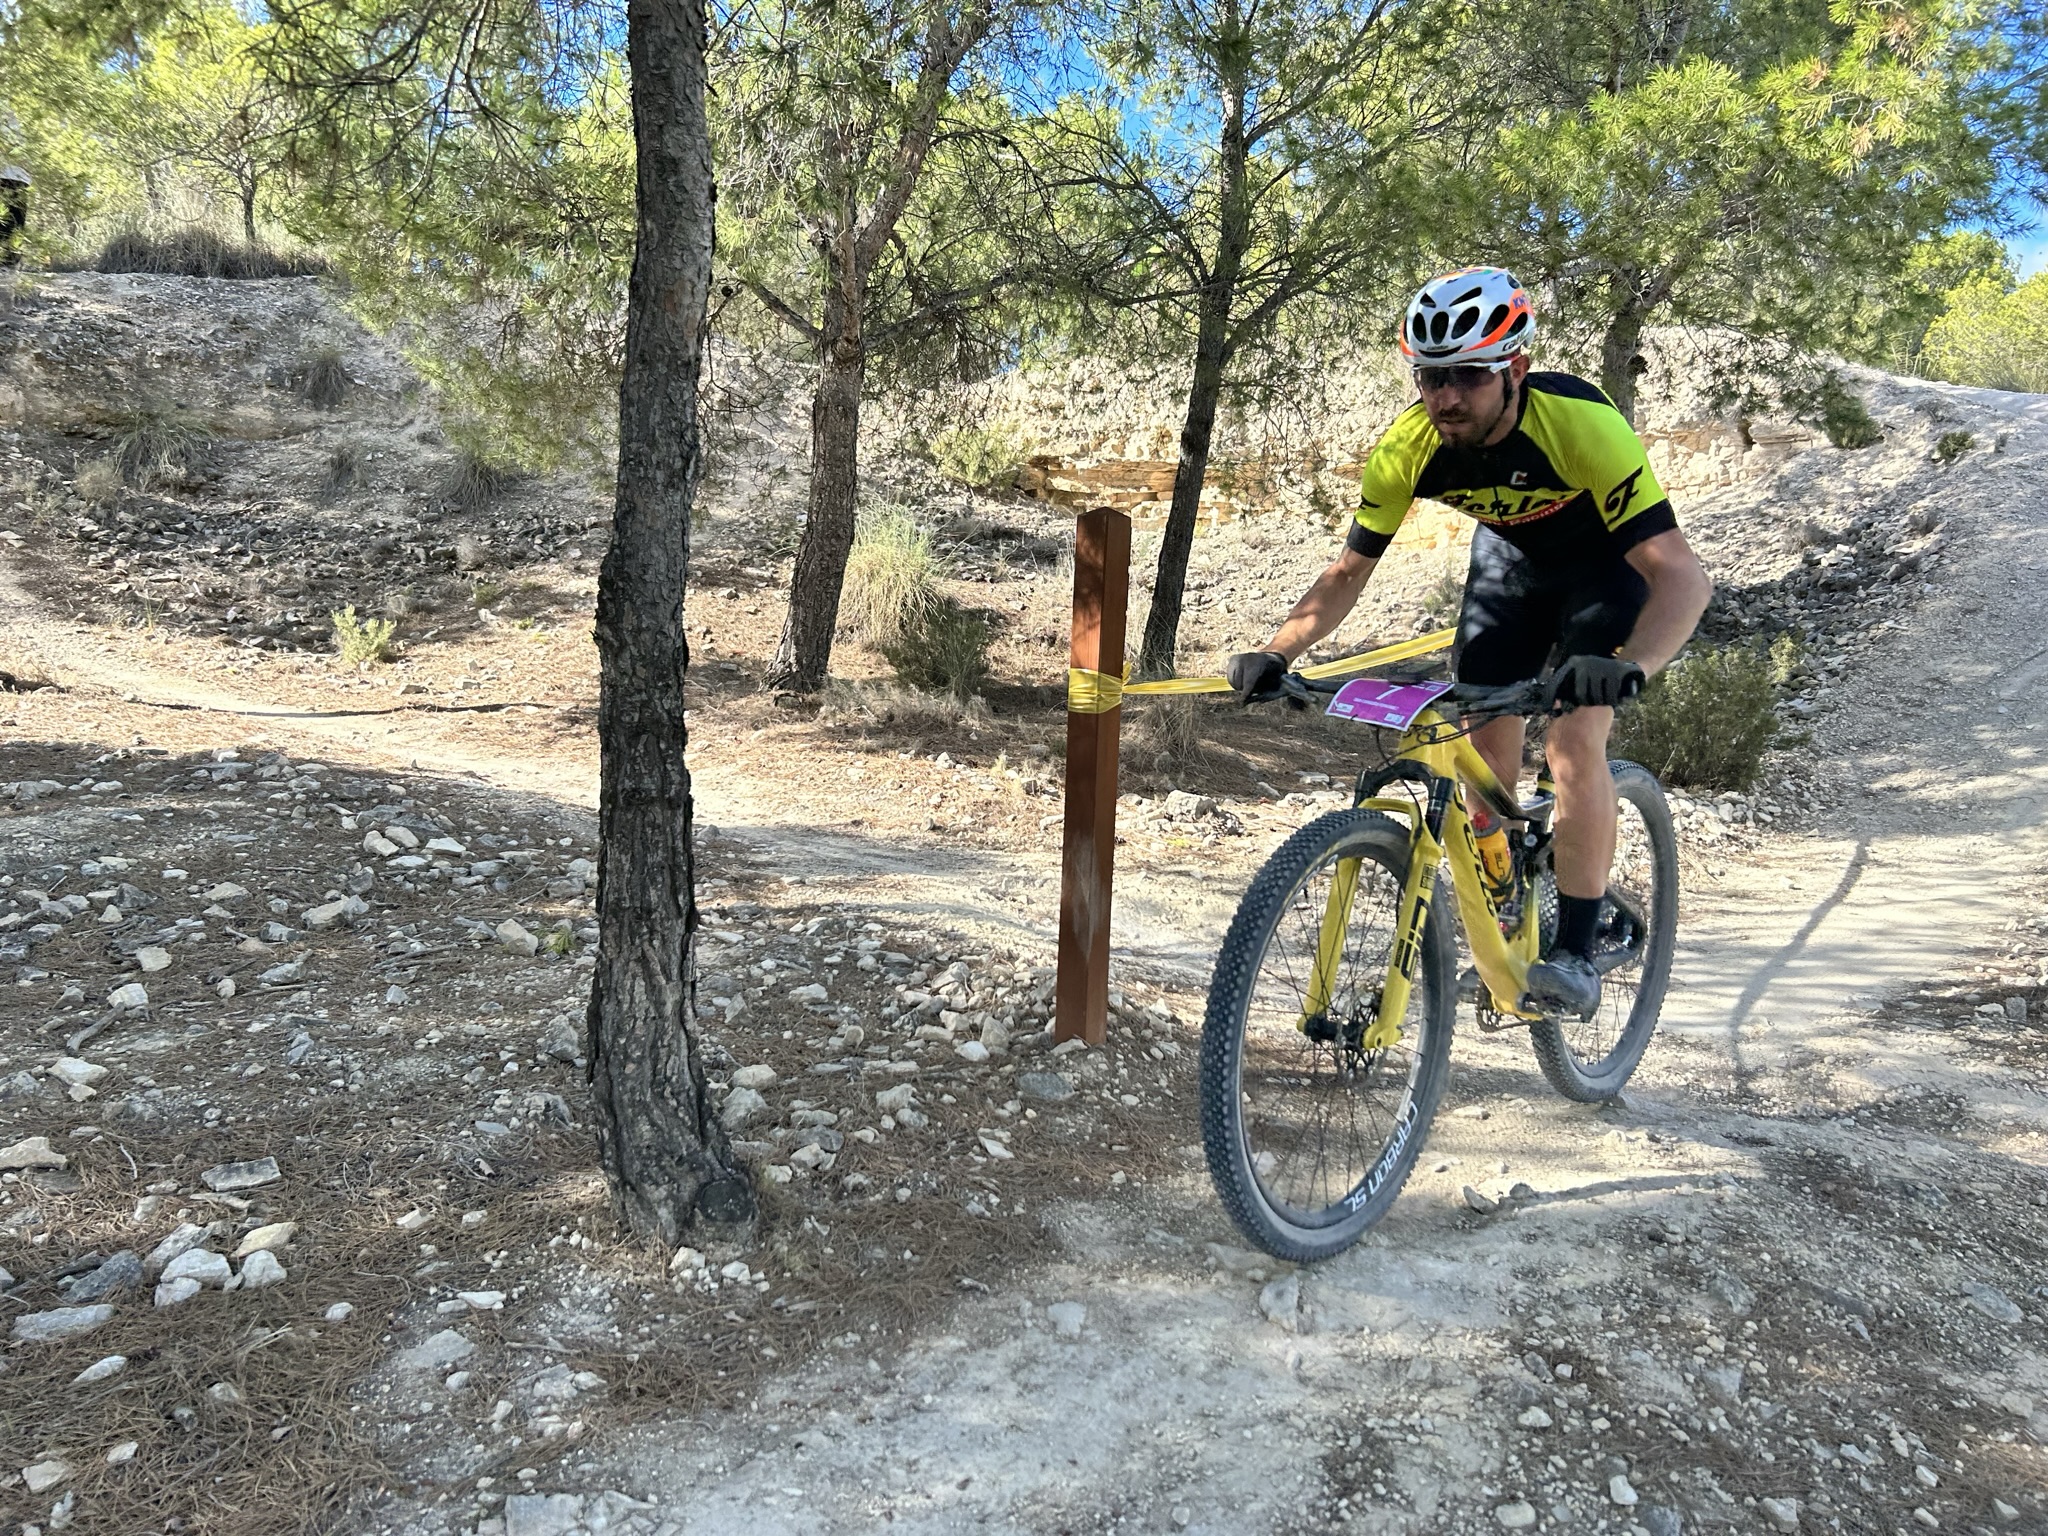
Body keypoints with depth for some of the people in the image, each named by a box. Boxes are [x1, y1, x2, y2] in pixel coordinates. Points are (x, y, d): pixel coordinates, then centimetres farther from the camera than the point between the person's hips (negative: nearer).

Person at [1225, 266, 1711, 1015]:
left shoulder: (1581, 423, -38)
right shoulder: (1408, 447, -26)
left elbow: (1682, 574, -42)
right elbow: (1349, 569, -15)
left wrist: (1627, 666, -61)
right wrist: (1276, 653, -31)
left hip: (1608, 558, -4)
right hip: (1511, 552, 4)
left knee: (1574, 738, -21)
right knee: (1485, 742, -1)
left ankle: (1575, 954, -10)